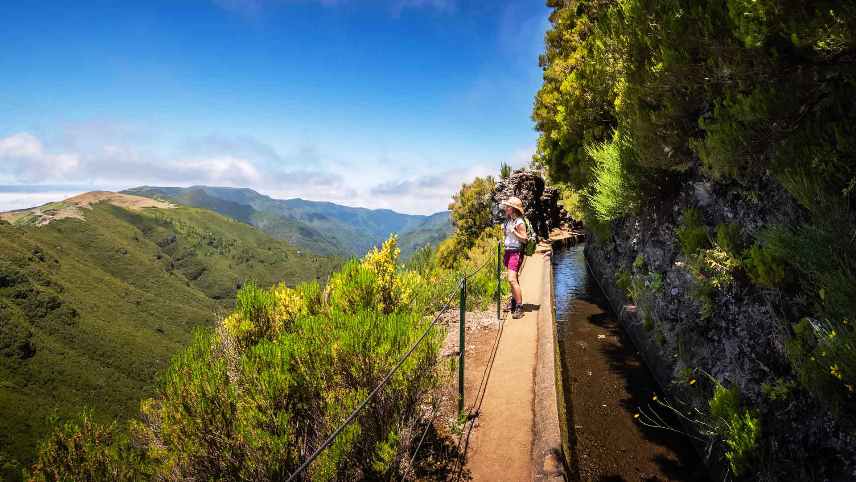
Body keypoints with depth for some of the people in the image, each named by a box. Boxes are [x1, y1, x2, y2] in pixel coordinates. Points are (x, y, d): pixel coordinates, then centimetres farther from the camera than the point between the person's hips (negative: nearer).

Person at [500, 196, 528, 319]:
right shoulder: (508, 221, 11)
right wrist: (504, 230, 4)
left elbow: (524, 239, -15)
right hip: (508, 251, 9)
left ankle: (519, 307, -13)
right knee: (513, 278, 19)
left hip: (516, 252, -9)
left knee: (512, 279, -17)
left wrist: (513, 231, -23)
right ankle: (514, 301, 32)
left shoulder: (519, 222, -14)